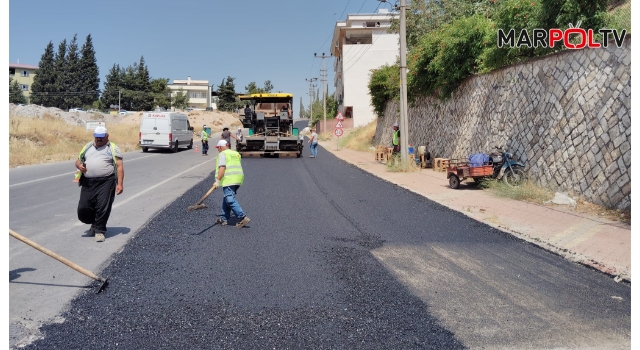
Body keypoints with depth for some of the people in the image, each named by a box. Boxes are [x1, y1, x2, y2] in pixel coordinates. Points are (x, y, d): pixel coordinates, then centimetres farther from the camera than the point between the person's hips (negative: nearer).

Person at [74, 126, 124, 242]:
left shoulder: (113, 148, 8)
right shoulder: (87, 147, 21)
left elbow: (119, 166, 0)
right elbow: (78, 161, 25)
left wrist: (120, 184, -10)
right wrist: (79, 165, -2)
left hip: (106, 182, -4)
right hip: (88, 182, 4)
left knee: (103, 207, -11)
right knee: (83, 209, 1)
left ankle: (99, 230, 5)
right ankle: (95, 223, 28)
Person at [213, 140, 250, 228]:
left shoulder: (222, 154, -2)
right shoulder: (236, 154, 24)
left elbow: (222, 168, -15)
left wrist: (218, 180, -17)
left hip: (229, 180, -9)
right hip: (238, 179, 9)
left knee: (230, 200, -12)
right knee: (226, 199, 16)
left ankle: (243, 217, -20)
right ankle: (223, 218, 18)